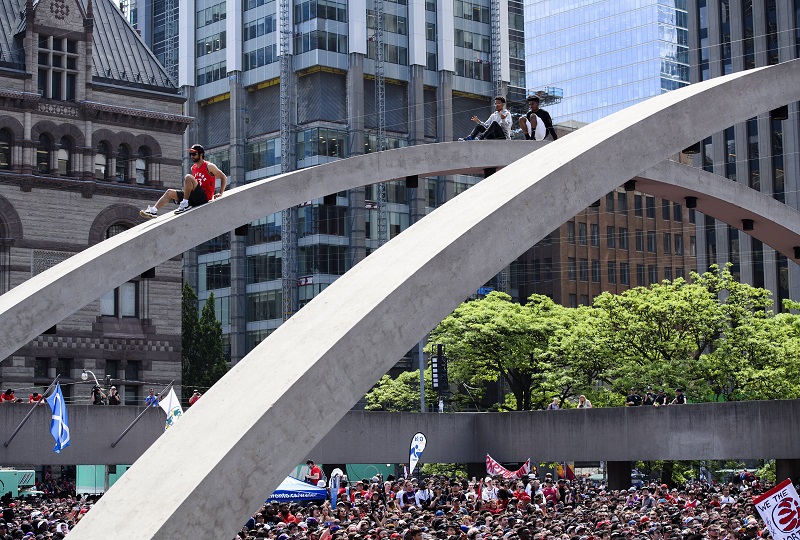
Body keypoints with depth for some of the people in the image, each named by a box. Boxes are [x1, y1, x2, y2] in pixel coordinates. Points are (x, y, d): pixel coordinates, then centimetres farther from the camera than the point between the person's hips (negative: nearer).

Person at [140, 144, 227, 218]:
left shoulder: (209, 166, -2)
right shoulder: (193, 168, 19)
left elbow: (224, 178, -3)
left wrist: (220, 193, -11)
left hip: (204, 197, -8)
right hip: (194, 197, 8)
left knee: (188, 177, -28)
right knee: (169, 192, 2)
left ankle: (185, 204, -26)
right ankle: (154, 210, -12)